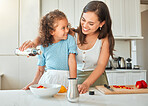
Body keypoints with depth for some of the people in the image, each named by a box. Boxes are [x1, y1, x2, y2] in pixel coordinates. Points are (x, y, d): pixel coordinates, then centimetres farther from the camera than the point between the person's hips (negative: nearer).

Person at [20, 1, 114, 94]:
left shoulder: (105, 39, -8)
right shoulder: (73, 34, -7)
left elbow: (101, 65, -14)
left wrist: (86, 84, -28)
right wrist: (35, 42, -25)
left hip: (96, 79, -1)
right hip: (75, 77, 1)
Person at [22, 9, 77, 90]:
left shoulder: (69, 39, 1)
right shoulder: (44, 46, 4)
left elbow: (72, 60, -8)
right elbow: (40, 69, 12)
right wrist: (34, 82, -2)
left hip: (64, 79, -1)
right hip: (47, 80, 1)